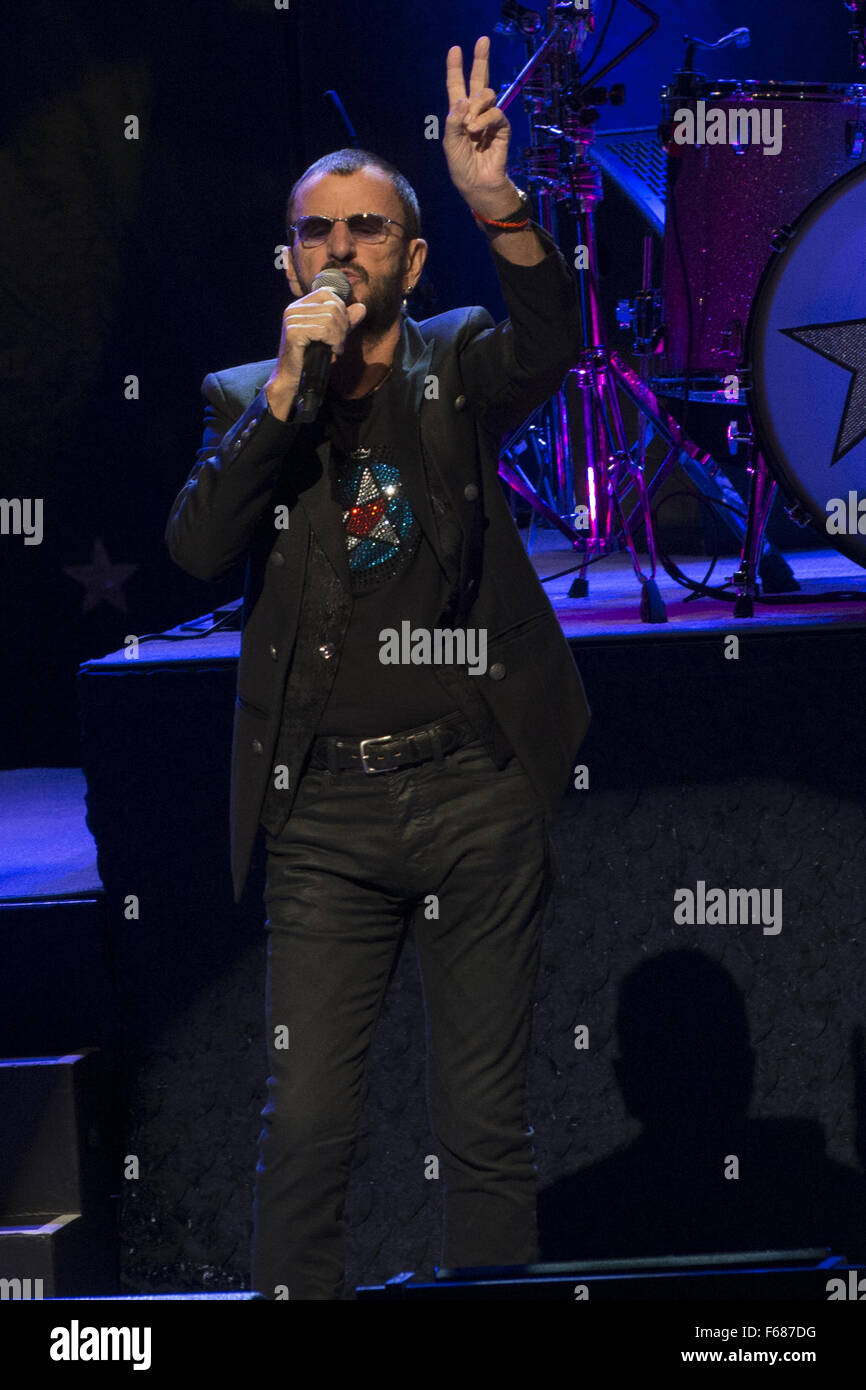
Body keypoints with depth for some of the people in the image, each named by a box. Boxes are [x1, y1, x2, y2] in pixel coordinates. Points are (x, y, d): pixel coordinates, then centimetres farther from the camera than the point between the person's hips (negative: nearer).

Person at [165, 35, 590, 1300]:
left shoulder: (455, 366, 7)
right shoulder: (246, 401, 9)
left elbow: (549, 344, -16)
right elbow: (197, 549, -6)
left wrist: (498, 200, -34)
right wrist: (289, 387, -15)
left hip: (478, 795, 0)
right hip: (326, 811, 1)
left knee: (487, 1120, 5)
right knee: (306, 1121, -2)